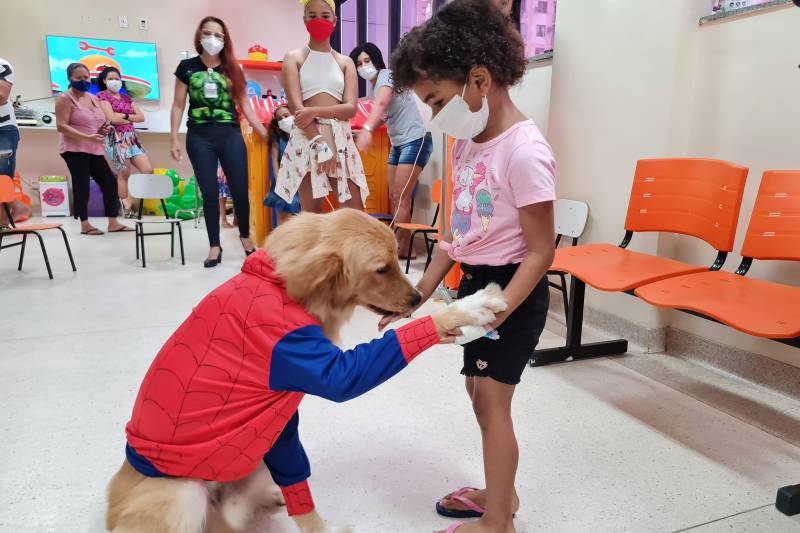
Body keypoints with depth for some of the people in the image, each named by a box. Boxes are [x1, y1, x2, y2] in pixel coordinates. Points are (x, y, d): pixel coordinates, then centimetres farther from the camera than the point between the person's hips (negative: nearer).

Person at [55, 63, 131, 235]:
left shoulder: (93, 98, 17)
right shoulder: (65, 98, -6)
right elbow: (61, 126, -15)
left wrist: (104, 129, 3)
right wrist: (87, 137, -25)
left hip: (94, 150, 7)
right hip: (75, 149, -7)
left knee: (110, 182, 3)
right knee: (82, 185, -5)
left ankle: (113, 223, 8)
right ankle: (85, 225, 3)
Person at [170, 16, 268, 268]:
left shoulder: (233, 69, 9)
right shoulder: (187, 67, 6)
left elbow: (245, 106, 9)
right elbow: (178, 105, 6)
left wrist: (266, 135, 3)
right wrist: (174, 138, -2)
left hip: (231, 135, 1)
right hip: (200, 137, -1)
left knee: (240, 190, 2)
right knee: (209, 192, 3)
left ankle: (245, 236, 25)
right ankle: (214, 245, 15)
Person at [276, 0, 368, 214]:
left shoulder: (345, 62, 14)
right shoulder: (294, 58, 8)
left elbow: (350, 108, 1)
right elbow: (296, 107, -5)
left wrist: (315, 111, -15)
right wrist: (320, 144, -15)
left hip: (341, 139, 2)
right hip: (306, 139, -2)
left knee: (355, 212, -2)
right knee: (311, 214, -2)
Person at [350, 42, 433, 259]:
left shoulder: (386, 75, -12)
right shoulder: (374, 86, 14)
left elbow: (381, 103, -32)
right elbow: (384, 114, 13)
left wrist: (367, 129, -48)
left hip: (415, 141, -10)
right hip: (398, 144, 10)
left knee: (401, 197, -10)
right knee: (394, 197, 9)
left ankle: (401, 248, -3)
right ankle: (401, 245, 16)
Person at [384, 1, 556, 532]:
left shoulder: (524, 152, -22)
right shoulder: (467, 142, 4)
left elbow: (540, 253, -20)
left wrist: (493, 315, -24)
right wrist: (419, 294, 8)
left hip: (512, 290, -8)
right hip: (474, 281, 8)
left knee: (492, 401, 1)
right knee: (480, 393, 17)